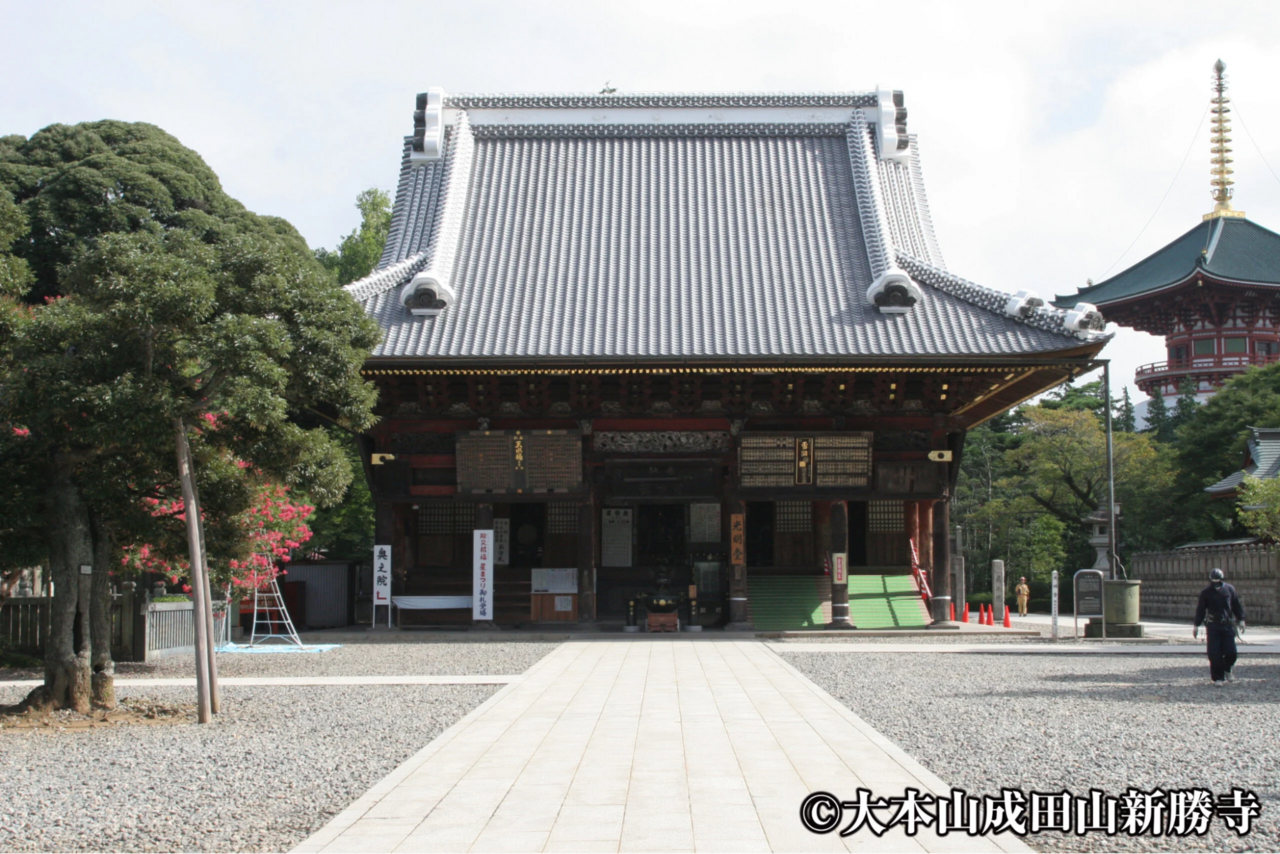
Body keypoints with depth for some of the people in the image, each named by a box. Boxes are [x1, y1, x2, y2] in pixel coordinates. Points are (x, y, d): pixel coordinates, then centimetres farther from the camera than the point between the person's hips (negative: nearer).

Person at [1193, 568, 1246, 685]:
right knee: (1215, 654, -5)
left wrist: (1241, 620, 7)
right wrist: (1196, 625, 5)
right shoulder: (1206, 592, 1)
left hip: (1228, 626, 1)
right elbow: (1200, 609, 5)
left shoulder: (1229, 589, 4)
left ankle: (1227, 670, 26)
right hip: (1213, 626, -1)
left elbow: (1237, 605, 11)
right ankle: (1218, 678, 5)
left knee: (1231, 651, -3)